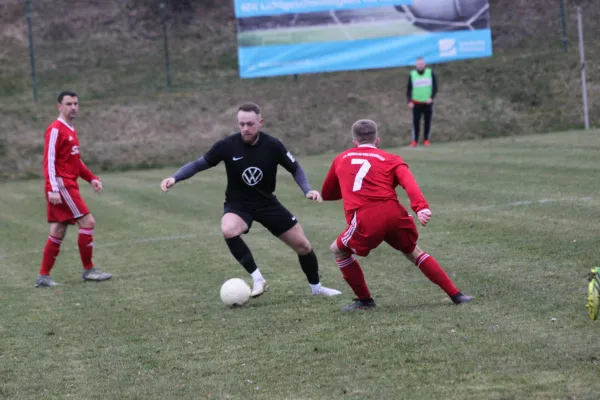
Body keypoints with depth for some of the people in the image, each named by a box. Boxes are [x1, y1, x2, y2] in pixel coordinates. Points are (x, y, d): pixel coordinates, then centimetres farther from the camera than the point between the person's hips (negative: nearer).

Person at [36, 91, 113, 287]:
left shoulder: (71, 130, 17)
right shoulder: (56, 130, -11)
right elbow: (49, 161, -17)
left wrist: (92, 178, 14)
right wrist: (53, 189, -24)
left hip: (69, 186, 9)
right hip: (61, 186, -9)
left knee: (58, 232, 9)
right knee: (87, 221, -8)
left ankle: (43, 276, 12)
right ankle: (88, 270, 0)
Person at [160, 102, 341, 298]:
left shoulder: (273, 145, -15)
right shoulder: (227, 146, -19)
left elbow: (295, 168, 0)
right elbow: (198, 164, -9)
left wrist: (307, 190, -16)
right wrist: (175, 178, -23)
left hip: (267, 203, 2)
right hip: (238, 204, -2)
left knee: (302, 245, 4)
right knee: (228, 230, -37)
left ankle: (316, 287, 32)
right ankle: (257, 279, -22)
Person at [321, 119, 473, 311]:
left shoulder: (341, 159, 23)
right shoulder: (390, 159, 19)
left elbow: (326, 194, 35)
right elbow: (410, 183, -3)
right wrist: (421, 207, -18)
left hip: (365, 220, -2)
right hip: (394, 214, 2)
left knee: (338, 250, 26)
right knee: (413, 252, 27)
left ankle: (364, 300, 22)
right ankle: (455, 295, 23)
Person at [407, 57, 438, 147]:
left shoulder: (430, 73, 2)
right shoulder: (412, 75, 3)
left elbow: (435, 87, 2)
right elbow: (409, 89, 5)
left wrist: (431, 98, -11)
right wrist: (409, 101, -5)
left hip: (428, 102, 0)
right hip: (416, 103, 0)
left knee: (427, 121, 2)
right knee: (415, 122, -5)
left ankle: (427, 140, 10)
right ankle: (415, 140, -2)